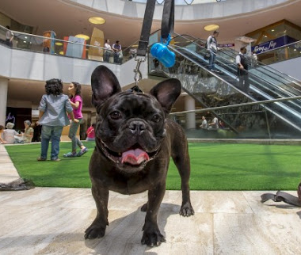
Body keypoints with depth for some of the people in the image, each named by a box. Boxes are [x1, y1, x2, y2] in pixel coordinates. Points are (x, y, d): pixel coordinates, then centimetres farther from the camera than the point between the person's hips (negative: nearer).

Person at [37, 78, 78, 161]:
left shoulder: (45, 97, 2)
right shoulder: (64, 97, 2)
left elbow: (41, 109, 0)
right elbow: (69, 110, 2)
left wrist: (39, 120, 12)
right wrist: (73, 119, 14)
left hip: (47, 121, 0)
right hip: (59, 122, 0)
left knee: (45, 138, 13)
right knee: (56, 139, 7)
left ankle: (43, 156, 18)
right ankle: (54, 157, 5)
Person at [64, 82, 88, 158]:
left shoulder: (77, 97, -13)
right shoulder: (72, 97, 16)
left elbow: (76, 106, -30)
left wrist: (68, 100, -29)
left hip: (77, 118, -10)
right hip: (74, 118, 10)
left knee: (72, 135, -3)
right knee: (71, 135, 14)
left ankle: (73, 152, 8)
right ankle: (83, 148, 16)